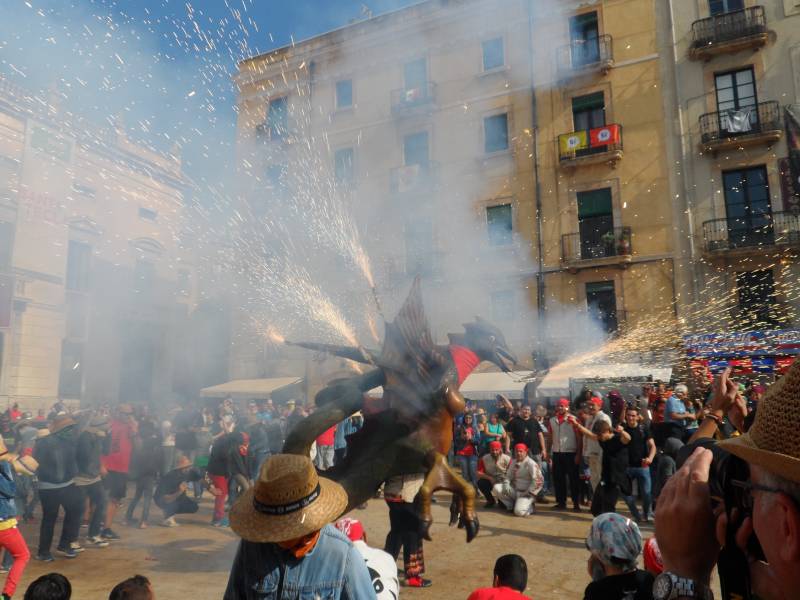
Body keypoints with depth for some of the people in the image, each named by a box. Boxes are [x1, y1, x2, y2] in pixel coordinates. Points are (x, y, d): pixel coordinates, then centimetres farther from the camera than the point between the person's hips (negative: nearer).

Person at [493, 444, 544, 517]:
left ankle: (530, 506, 7)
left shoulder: (531, 464, -13)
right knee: (497, 488, -11)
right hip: (514, 490, 6)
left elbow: (538, 480, -18)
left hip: (526, 493, -6)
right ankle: (511, 505, 4)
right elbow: (508, 476, 15)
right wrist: (506, 486, -6)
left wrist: (528, 493, -16)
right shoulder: (513, 462, 8)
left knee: (519, 512, -27)